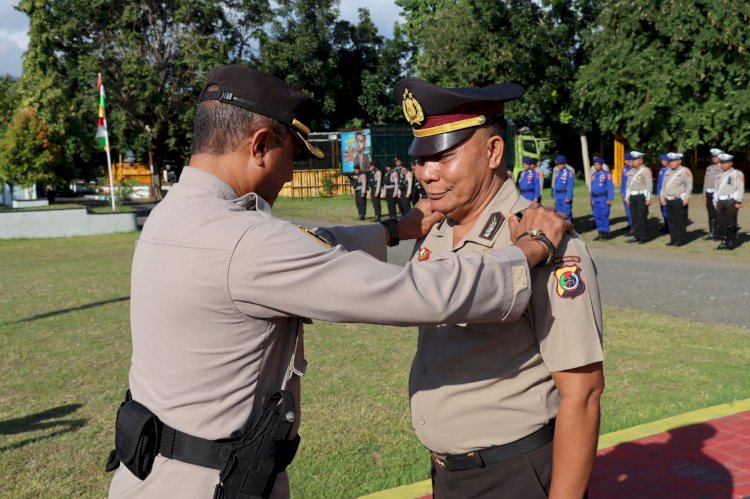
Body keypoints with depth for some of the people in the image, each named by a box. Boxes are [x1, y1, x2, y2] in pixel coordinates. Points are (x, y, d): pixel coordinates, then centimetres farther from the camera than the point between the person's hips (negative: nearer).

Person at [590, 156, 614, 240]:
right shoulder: (593, 175, 12)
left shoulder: (607, 174, -7)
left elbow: (610, 187, -9)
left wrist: (610, 199, -14)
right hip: (595, 199, 6)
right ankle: (600, 233, 15)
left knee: (604, 216, -6)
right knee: (597, 216, 7)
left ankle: (605, 233, 1)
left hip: (604, 199, -6)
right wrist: (592, 199, 14)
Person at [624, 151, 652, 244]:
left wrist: (648, 199, -15)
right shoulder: (631, 171, 15)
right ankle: (636, 236, 14)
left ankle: (643, 237, 3)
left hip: (642, 197, -7)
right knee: (634, 217, 8)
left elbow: (649, 185, -11)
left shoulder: (646, 171, -6)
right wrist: (627, 198, 15)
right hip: (633, 197, 7)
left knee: (642, 217, -3)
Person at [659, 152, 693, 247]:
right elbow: (664, 185, 21)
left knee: (681, 221, -4)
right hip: (669, 200, 7)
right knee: (671, 221, 8)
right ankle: (673, 239, 14)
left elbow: (689, 186, -10)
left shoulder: (685, 171, -4)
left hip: (680, 200, -7)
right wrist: (662, 197, 12)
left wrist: (686, 198, -16)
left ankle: (682, 240, 2)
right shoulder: (668, 172, 16)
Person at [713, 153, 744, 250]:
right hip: (720, 201, 6)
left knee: (731, 223, -4)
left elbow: (740, 188, -6)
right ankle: (724, 242, 10)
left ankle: (732, 242, 3)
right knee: (720, 223, 3)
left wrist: (738, 202, -13)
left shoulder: (737, 174, 0)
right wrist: (715, 202, 14)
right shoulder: (719, 175, 17)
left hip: (731, 201, -5)